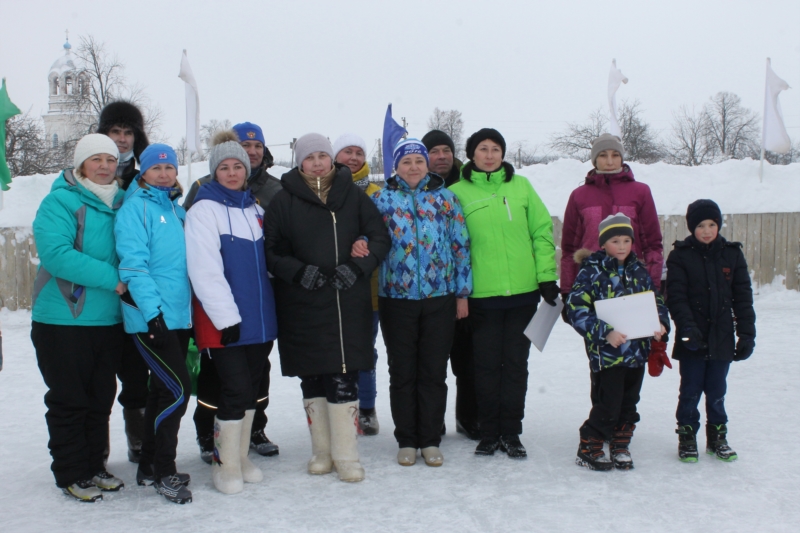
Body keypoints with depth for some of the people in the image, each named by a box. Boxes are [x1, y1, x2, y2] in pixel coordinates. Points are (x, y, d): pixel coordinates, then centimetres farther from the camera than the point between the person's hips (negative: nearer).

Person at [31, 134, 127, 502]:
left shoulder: (122, 203, 10)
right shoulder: (60, 201, -10)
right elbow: (56, 253, -23)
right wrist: (111, 279, -24)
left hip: (110, 320, 6)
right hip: (64, 320, -6)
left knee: (101, 399, 14)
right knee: (69, 401, 4)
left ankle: (93, 466, 28)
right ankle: (71, 474, 16)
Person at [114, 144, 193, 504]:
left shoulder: (176, 209, 16)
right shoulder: (135, 208, -7)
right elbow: (133, 265, -15)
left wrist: (193, 306, 17)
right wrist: (152, 311, -23)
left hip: (179, 315, 8)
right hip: (151, 318, -8)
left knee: (163, 391, 13)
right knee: (178, 389, -11)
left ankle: (149, 466, 25)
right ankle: (163, 472, 3)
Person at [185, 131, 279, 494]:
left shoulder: (255, 208, 15)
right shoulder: (204, 210, -6)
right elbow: (204, 270, -14)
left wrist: (271, 309, 14)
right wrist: (226, 316, -18)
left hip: (261, 319, 6)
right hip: (225, 322, -6)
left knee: (251, 389, 12)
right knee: (235, 390, -5)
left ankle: (241, 458, 26)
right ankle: (226, 466, 10)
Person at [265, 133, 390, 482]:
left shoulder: (352, 195, 6)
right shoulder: (284, 201, 4)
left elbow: (380, 238, 7)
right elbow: (270, 251, 4)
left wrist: (357, 266, -9)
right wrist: (298, 271, -13)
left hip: (348, 302, 0)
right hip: (302, 305, 1)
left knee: (344, 377, -4)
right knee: (311, 378, 8)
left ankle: (346, 455, 6)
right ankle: (322, 451, 22)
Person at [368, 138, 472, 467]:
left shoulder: (445, 198, 5)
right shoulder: (381, 199, 5)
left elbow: (461, 246, 5)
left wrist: (462, 293, 3)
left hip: (440, 297, 0)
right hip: (396, 299, 0)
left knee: (434, 372, 6)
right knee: (402, 372, 7)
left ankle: (430, 440, 17)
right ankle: (406, 441, 19)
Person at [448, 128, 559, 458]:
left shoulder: (520, 185, 7)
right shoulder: (458, 192, 2)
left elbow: (542, 231, 6)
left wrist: (547, 276, -1)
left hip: (523, 290, 2)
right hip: (482, 294, -1)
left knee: (516, 363, 8)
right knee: (487, 365, 6)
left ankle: (511, 433, 18)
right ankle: (489, 433, 18)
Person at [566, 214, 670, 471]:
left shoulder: (639, 272, 9)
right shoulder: (591, 272, -8)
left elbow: (657, 302, 15)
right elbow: (576, 309, -15)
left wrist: (661, 325, -6)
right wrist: (604, 332, -24)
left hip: (636, 351, 6)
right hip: (605, 353, -5)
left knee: (628, 404, 14)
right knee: (607, 406, -4)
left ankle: (620, 448, 30)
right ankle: (588, 449, 13)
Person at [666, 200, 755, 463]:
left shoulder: (732, 254, 5)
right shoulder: (680, 256, -3)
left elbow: (743, 297, 6)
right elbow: (676, 296, -10)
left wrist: (746, 334, 2)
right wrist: (687, 327, -22)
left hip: (722, 338, 2)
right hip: (692, 340, -2)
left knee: (716, 392, 10)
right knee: (690, 391, 6)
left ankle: (717, 437, 25)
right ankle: (687, 437, 20)